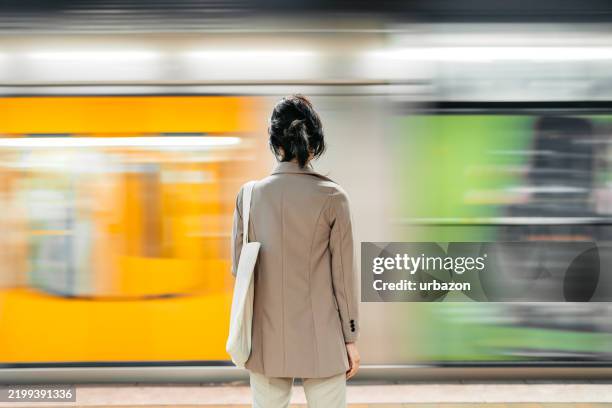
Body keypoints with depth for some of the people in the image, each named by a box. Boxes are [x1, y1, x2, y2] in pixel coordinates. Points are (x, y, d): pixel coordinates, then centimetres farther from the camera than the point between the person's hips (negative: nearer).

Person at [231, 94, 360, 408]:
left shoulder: (249, 194, -3)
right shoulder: (332, 197, -9)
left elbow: (238, 267, 5)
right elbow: (343, 273, -5)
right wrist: (351, 338, 4)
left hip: (266, 341, 3)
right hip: (321, 341, -2)